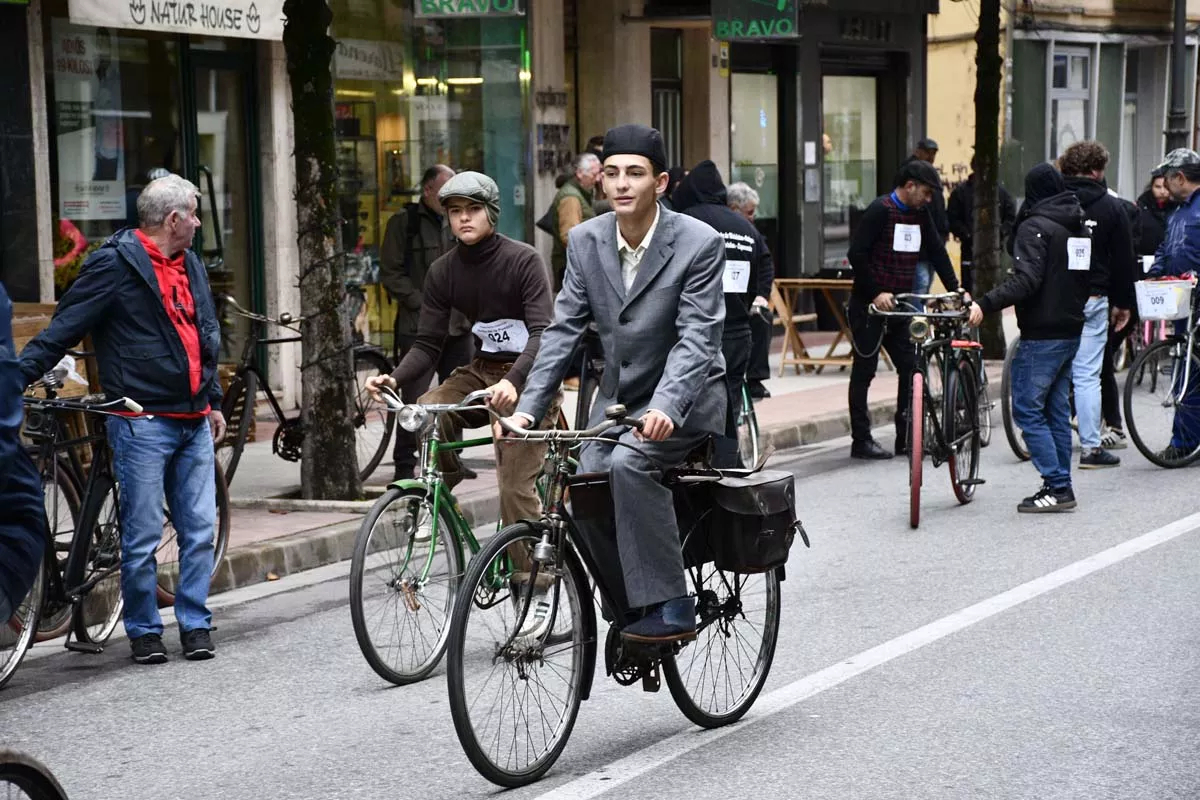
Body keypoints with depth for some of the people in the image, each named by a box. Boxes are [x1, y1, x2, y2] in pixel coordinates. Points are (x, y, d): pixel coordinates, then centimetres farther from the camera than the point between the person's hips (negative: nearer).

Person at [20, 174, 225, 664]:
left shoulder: (190, 265, 17)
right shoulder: (116, 265, -7)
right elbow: (65, 327, -10)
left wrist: (214, 402, 26)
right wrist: (20, 375, -19)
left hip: (194, 422, 7)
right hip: (143, 424, -6)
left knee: (200, 530, 6)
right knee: (142, 536, -1)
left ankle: (195, 624, 15)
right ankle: (144, 632, 10)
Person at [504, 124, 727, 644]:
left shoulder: (699, 243, -16)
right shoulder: (585, 241, -1)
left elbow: (697, 338, -21)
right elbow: (564, 329, 0)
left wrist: (665, 406, -37)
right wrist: (528, 407, -11)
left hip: (685, 393, -6)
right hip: (619, 395, 6)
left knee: (629, 463, -31)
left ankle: (671, 608, -24)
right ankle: (627, 615, 7)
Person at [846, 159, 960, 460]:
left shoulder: (920, 214, 9)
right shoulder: (880, 210, -13)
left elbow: (937, 252, 14)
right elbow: (856, 254, -17)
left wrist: (956, 290, 6)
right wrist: (876, 293, -19)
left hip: (898, 306, 7)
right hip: (869, 306, -7)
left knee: (911, 368, 4)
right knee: (864, 372, 0)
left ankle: (906, 438, 12)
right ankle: (861, 441, 5)